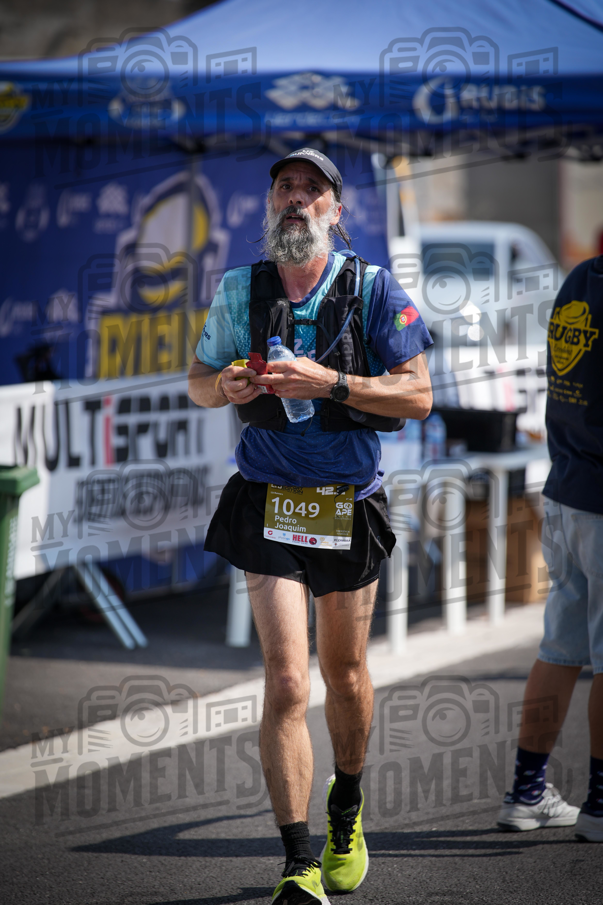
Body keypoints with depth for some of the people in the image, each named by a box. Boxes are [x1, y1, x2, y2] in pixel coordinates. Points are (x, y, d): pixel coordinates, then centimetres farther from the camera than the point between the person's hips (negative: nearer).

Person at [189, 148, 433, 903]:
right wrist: (227, 386, -11)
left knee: (345, 674, 16)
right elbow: (199, 381, 13)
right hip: (269, 502, 0)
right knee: (286, 682, -12)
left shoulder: (372, 289, -5)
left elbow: (418, 395, -9)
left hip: (351, 502, 0)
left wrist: (328, 381, -22)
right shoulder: (239, 291, 1)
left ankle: (346, 813, 43)